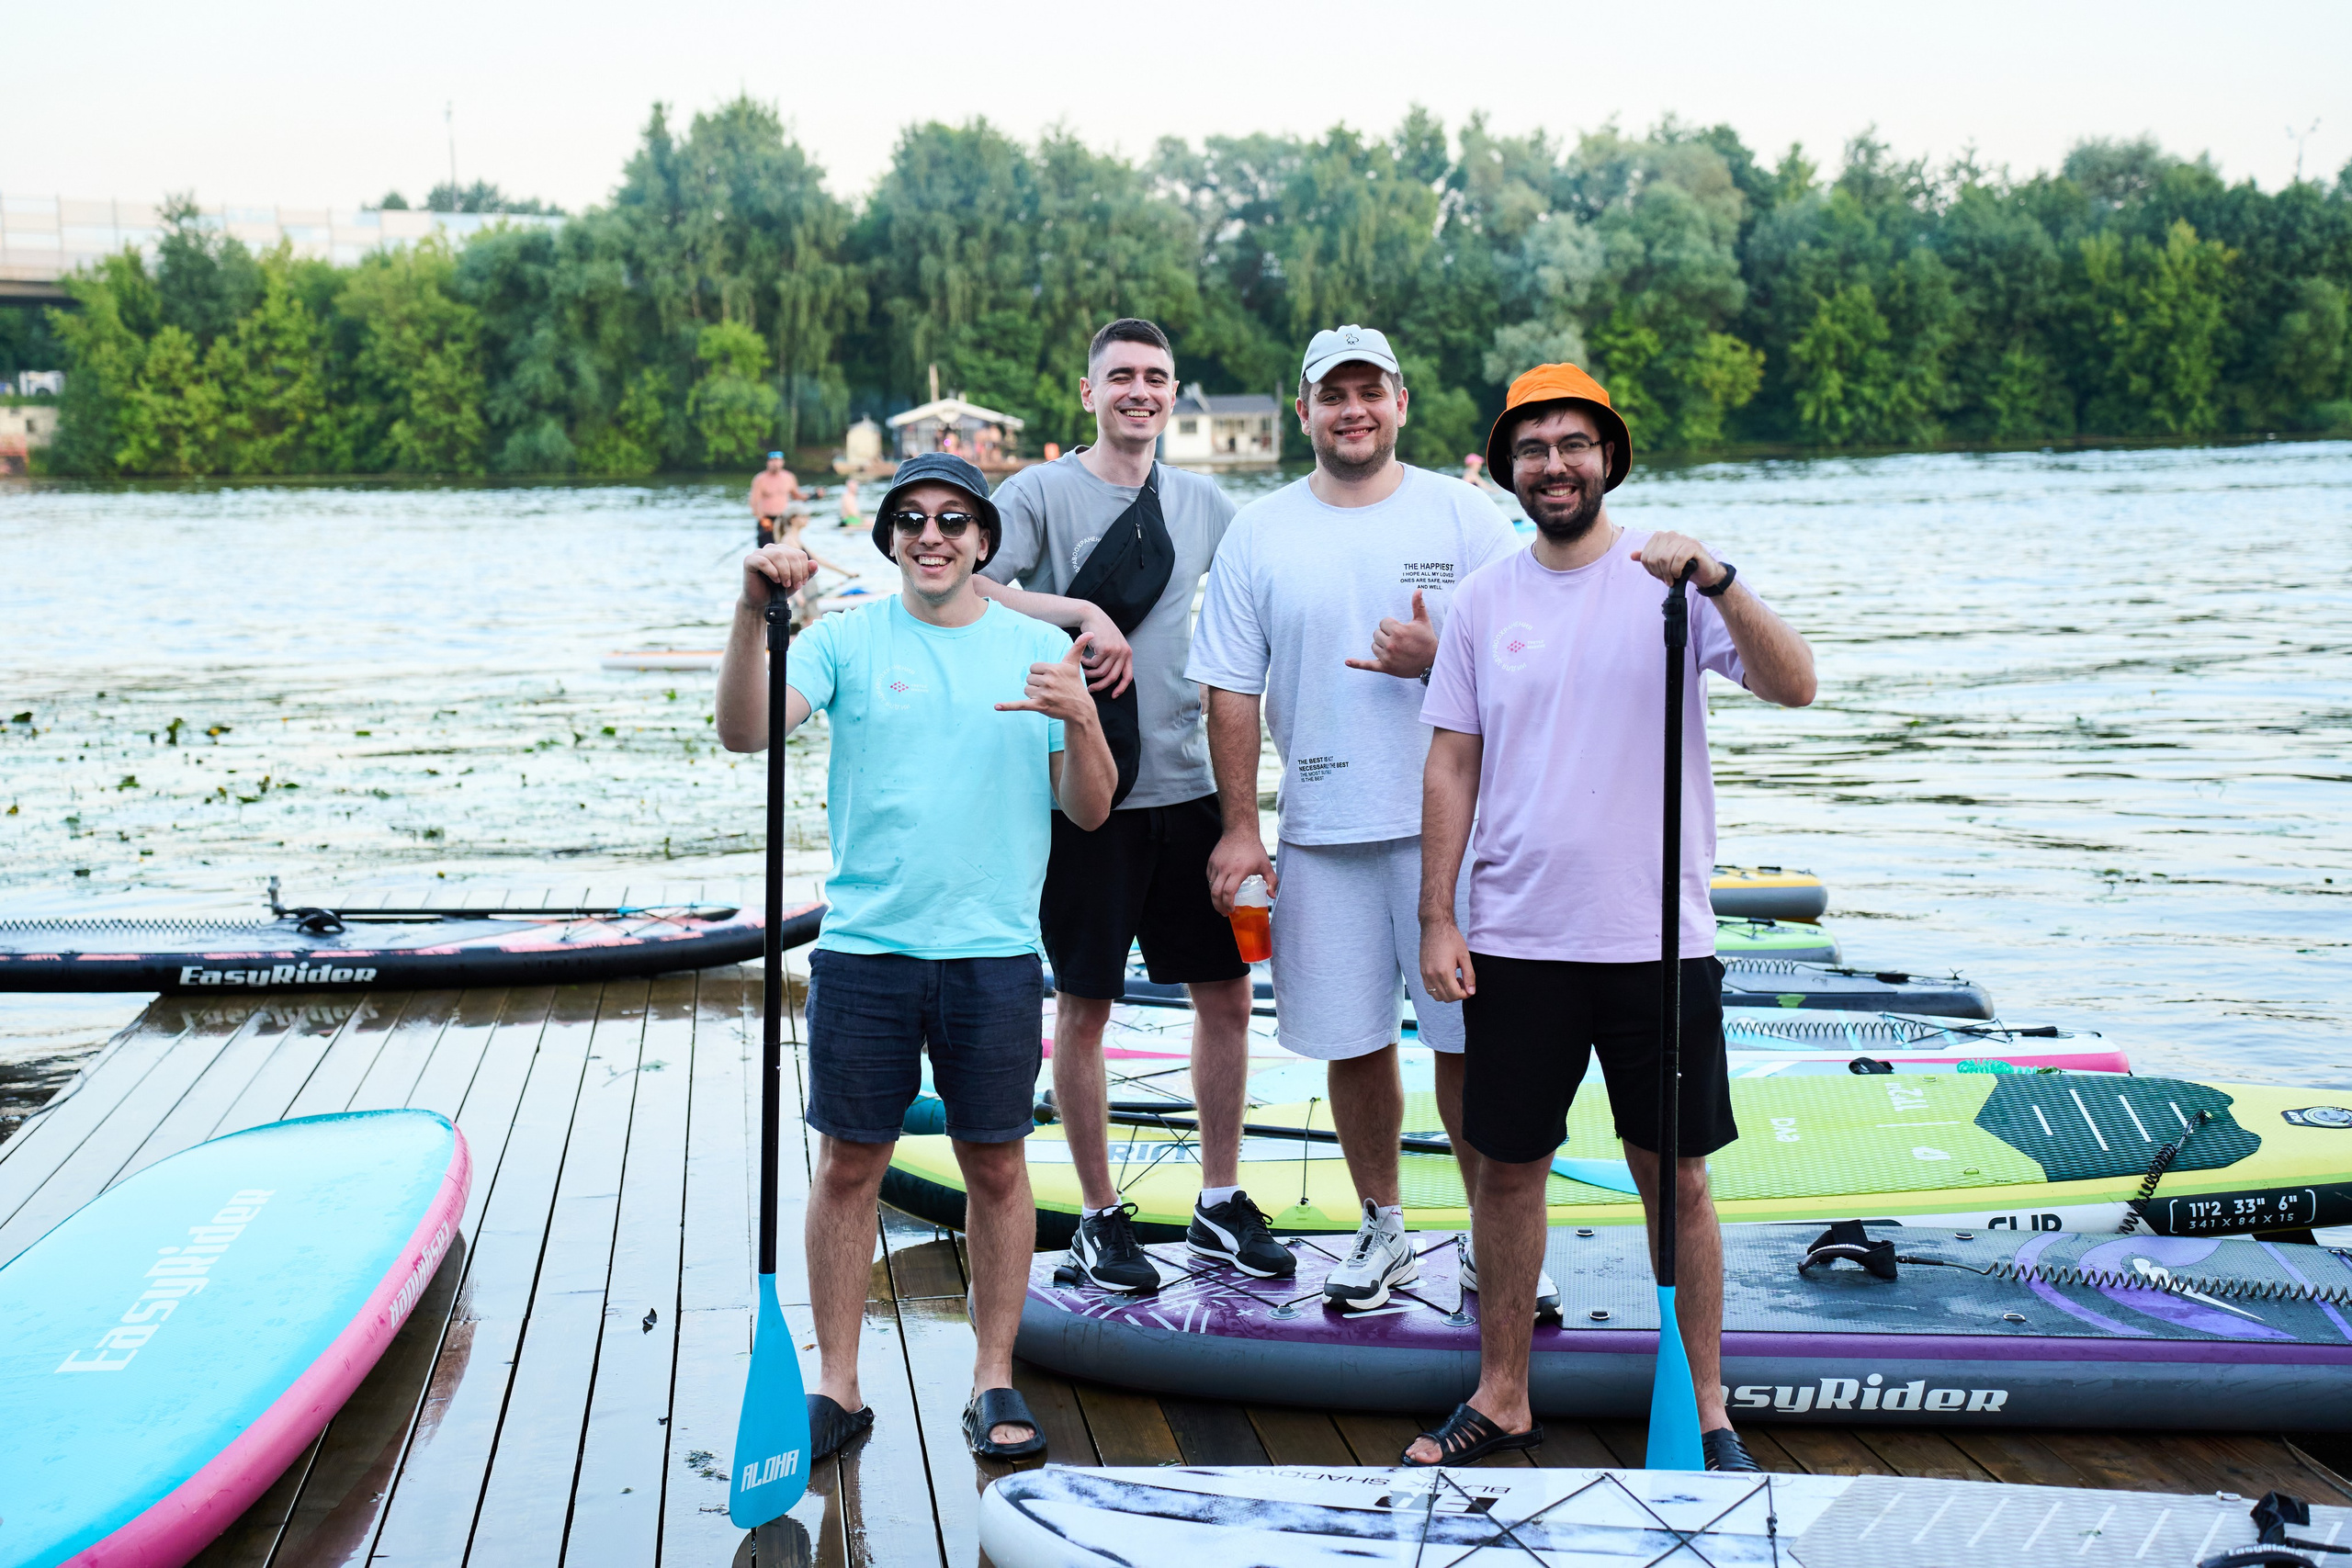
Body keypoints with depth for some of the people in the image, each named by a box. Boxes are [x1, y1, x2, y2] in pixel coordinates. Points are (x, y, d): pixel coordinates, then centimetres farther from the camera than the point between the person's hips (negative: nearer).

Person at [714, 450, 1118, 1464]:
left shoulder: (1039, 649, 6)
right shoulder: (846, 639, 2)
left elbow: (1089, 811, 5)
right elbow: (744, 732, -12)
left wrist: (1081, 722, -14)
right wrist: (755, 613, -25)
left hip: (996, 953, 1)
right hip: (863, 951, 0)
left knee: (996, 1166, 8)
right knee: (848, 1166, 6)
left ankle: (994, 1380, 21)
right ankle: (836, 1386, 18)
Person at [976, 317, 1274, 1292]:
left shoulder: (1204, 505, 10)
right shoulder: (1042, 493, -3)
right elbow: (965, 590, -15)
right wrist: (1080, 612, -24)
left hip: (1190, 782, 5)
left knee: (1225, 990, 8)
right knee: (1083, 1002, 4)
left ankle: (1220, 1205, 23)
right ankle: (1100, 1218, 18)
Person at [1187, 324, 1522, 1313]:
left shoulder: (1464, 517, 2)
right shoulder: (1258, 534, 6)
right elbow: (1232, 691, 6)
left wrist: (1437, 659, -16)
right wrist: (1239, 826, 1)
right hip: (1320, 832, 2)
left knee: (1468, 1038, 0)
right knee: (1352, 1042, 8)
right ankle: (1382, 1231, 25)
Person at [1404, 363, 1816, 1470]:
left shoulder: (1672, 578, -3)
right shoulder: (1484, 599, 5)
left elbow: (1795, 686, -15)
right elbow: (1452, 765, 8)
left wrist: (1716, 580, -30)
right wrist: (1437, 918, 3)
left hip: (1657, 939, -2)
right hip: (1515, 940, 3)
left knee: (1675, 1175, 6)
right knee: (1507, 1168, 10)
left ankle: (1706, 1411, 20)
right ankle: (1502, 1398, 26)